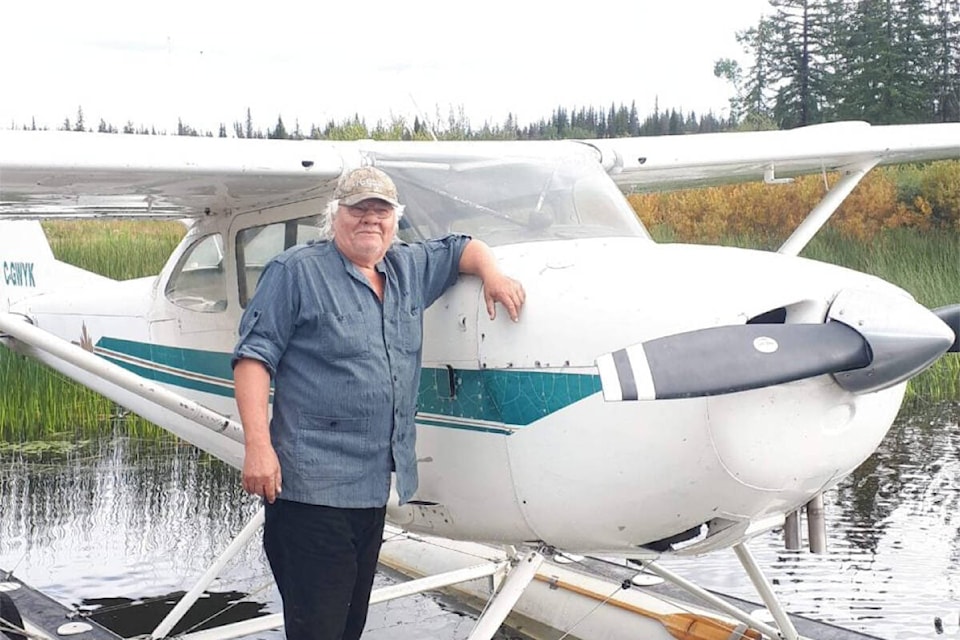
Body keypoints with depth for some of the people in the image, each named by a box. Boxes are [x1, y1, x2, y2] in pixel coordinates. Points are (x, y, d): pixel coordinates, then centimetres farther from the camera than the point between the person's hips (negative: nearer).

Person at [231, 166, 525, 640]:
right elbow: (253, 356, -8)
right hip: (313, 485, -7)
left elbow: (461, 248, 32)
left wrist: (492, 274, 8)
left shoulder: (409, 269, 15)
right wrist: (258, 445, -18)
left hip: (376, 484, 7)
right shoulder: (296, 272, -3)